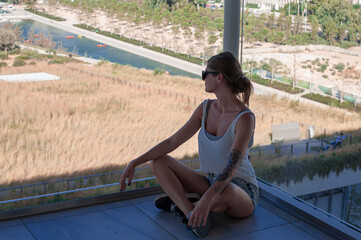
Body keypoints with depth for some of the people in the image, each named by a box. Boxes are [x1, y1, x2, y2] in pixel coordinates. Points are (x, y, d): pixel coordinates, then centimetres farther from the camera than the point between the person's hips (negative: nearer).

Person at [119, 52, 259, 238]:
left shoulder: (245, 118, -21)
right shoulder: (206, 108, 1)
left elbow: (232, 167, -33)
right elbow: (173, 142, 1)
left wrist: (207, 199, -47)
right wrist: (135, 163, -6)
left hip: (242, 191, -7)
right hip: (211, 182, 7)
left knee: (226, 190, -44)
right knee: (157, 161, -5)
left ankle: (178, 203, -14)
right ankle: (191, 212, -26)